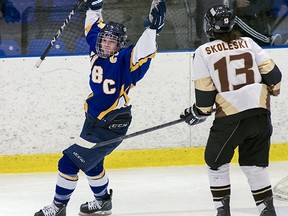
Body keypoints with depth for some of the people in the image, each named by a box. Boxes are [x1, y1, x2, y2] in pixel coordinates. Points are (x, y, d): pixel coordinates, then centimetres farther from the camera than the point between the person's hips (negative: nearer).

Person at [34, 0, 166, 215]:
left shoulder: (124, 60, -22)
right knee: (90, 161, 27)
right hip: (93, 120, 9)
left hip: (111, 127, -9)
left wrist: (152, 28, -51)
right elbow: (95, 29, 18)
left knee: (69, 163, -8)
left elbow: (142, 53, -41)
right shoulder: (98, 51, 0)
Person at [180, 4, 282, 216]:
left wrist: (199, 113, 15)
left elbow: (205, 92, -2)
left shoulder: (204, 52, -2)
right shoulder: (248, 43, 6)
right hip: (260, 112, 4)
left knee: (216, 160, 16)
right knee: (255, 163, 17)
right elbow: (271, 72, 6)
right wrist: (274, 87, 28)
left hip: (230, 117, -4)